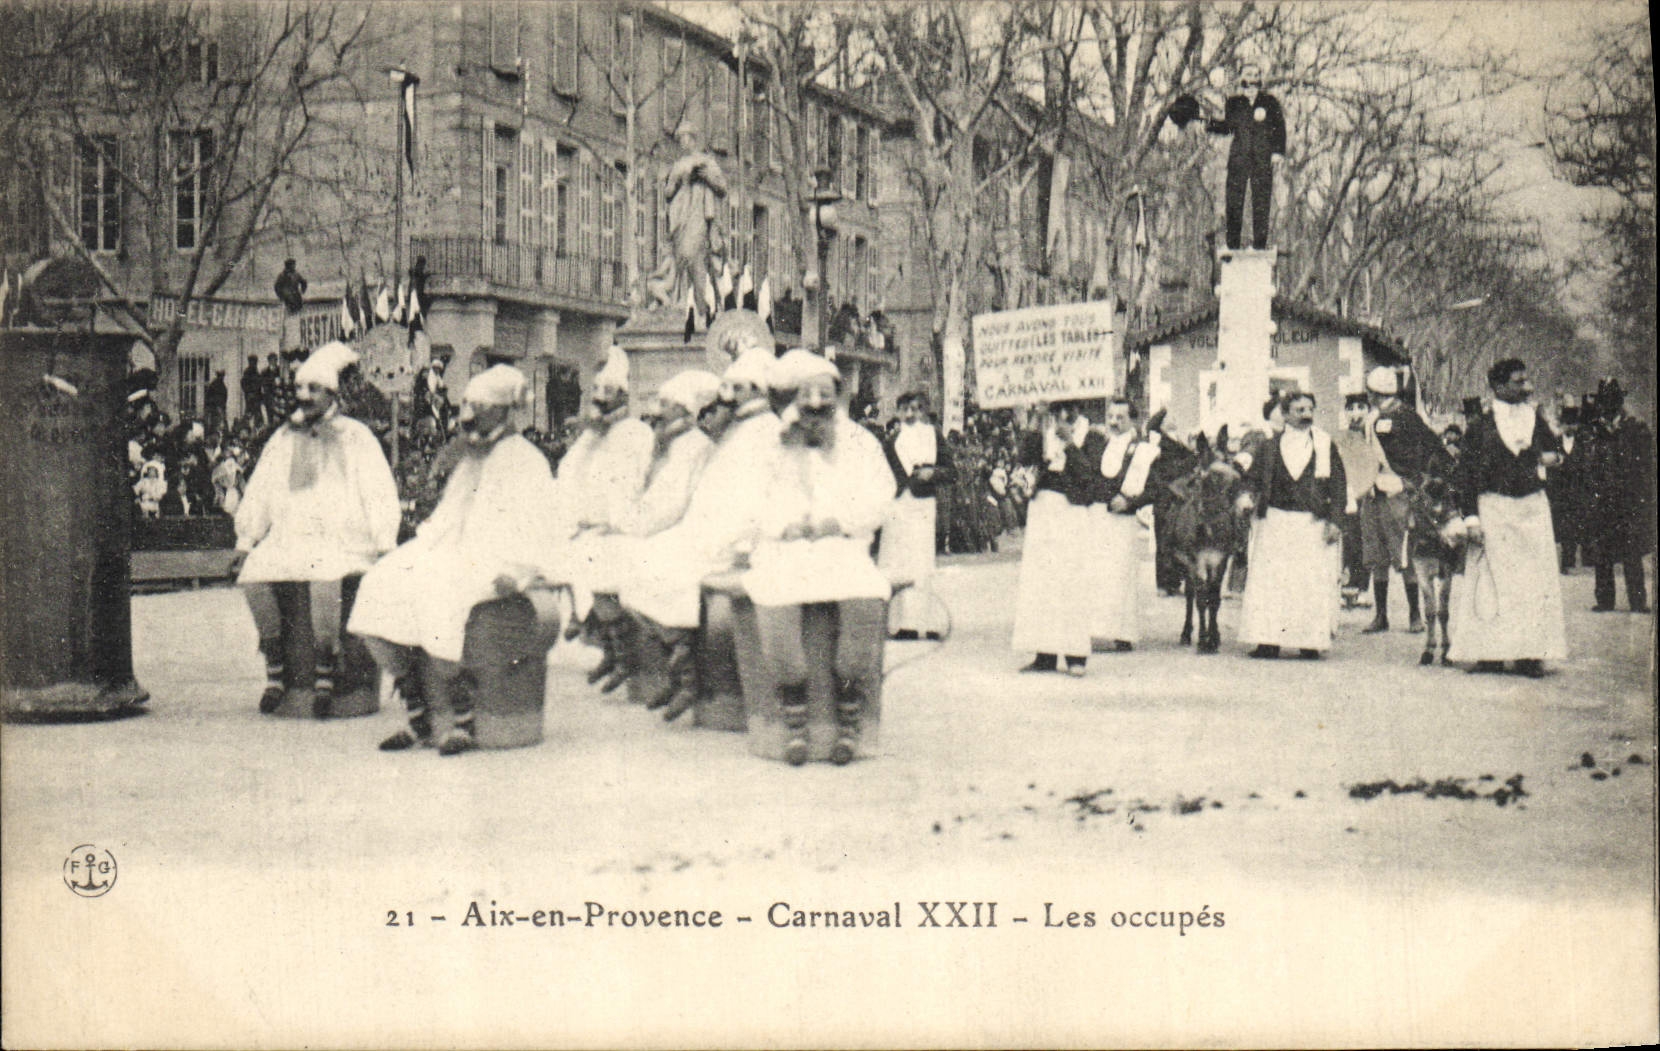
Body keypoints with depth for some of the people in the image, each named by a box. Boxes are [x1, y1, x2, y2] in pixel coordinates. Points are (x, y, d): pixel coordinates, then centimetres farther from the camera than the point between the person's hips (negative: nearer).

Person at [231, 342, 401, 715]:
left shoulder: (355, 436, 8)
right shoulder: (283, 439, 19)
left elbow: (380, 492, 2)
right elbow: (259, 492, 21)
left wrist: (385, 544, -9)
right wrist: (246, 540, 10)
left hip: (342, 538, -4)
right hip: (290, 536, 4)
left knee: (324, 576, -36)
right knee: (254, 576, -24)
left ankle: (325, 672, -25)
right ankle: (275, 669, -12)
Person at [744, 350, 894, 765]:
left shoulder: (860, 443, 18)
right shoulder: (772, 445, 18)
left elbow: (878, 498, 9)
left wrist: (840, 521, -9)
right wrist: (785, 525, -9)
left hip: (844, 546, 0)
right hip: (784, 548, 0)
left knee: (864, 598, -34)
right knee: (774, 597, -35)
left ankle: (849, 724, -23)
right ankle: (794, 724, -26)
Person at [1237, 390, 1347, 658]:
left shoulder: (1325, 446, 6)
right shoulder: (1269, 447, 9)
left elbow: (1338, 485, 5)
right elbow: (1253, 478, 11)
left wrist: (1334, 520, -3)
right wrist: (1248, 495, -12)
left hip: (1313, 525, -1)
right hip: (1275, 522, 1)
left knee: (1312, 584, -3)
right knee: (1269, 583, -4)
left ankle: (1310, 641, 2)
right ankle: (1268, 641, -1)